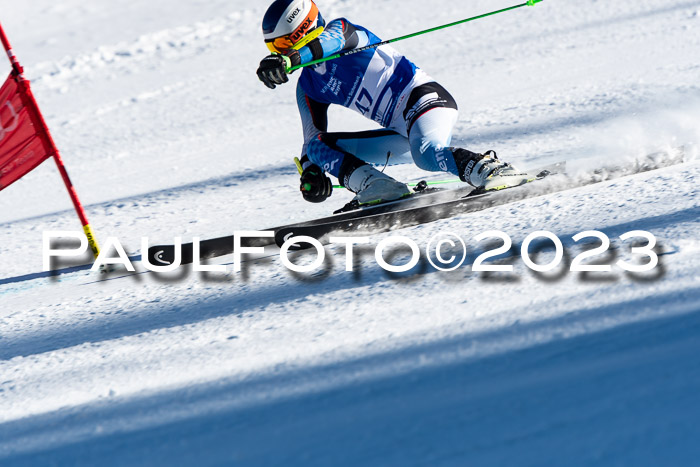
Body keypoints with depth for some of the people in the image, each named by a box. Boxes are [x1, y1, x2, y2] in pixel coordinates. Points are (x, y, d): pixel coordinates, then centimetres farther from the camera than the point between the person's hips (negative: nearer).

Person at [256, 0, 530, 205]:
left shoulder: (338, 29, -3)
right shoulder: (308, 86, 16)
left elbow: (329, 41, -29)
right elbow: (313, 137, 15)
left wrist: (287, 60, -47)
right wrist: (310, 171, -8)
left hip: (423, 96, -8)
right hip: (401, 132, 9)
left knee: (426, 154, -39)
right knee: (321, 147, -3)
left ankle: (486, 168, -31)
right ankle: (377, 186, -21)